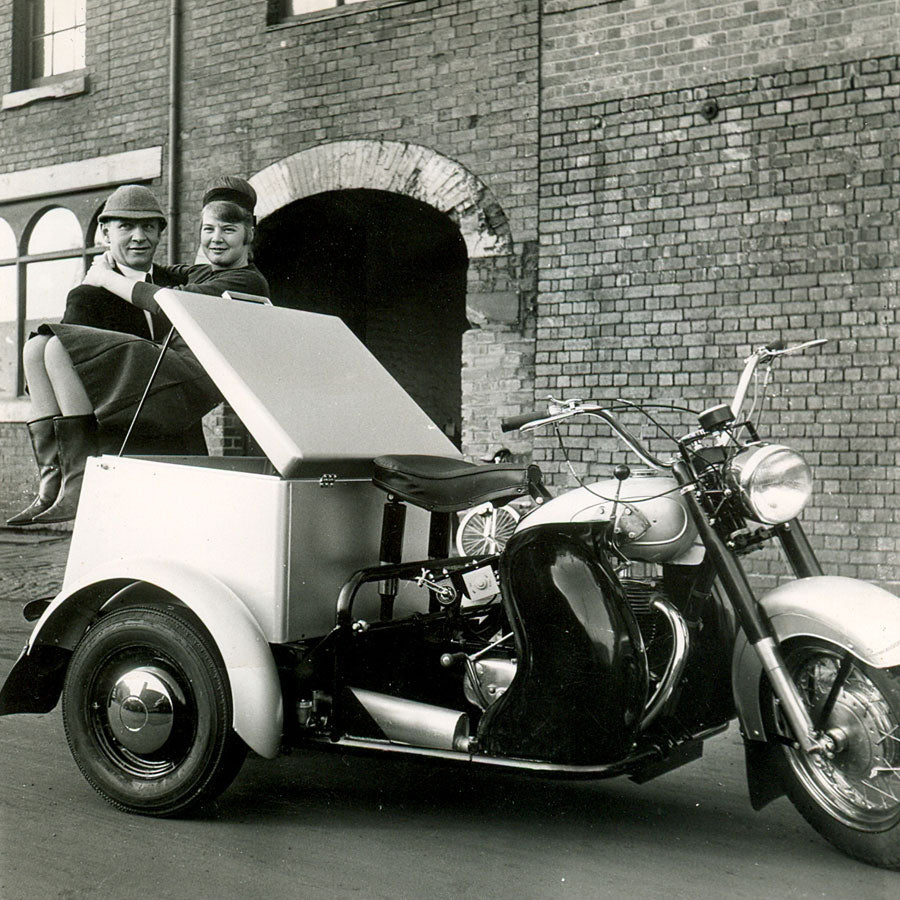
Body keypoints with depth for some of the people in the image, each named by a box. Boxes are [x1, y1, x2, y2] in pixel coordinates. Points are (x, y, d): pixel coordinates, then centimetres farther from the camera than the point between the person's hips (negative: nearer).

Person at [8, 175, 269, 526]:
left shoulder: (249, 281, -1)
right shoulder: (202, 273, 27)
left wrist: (106, 277, 2)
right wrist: (106, 262, 21)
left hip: (182, 386, -9)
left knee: (59, 347, -22)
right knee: (37, 348, -3)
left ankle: (80, 484, -25)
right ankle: (51, 483, -14)